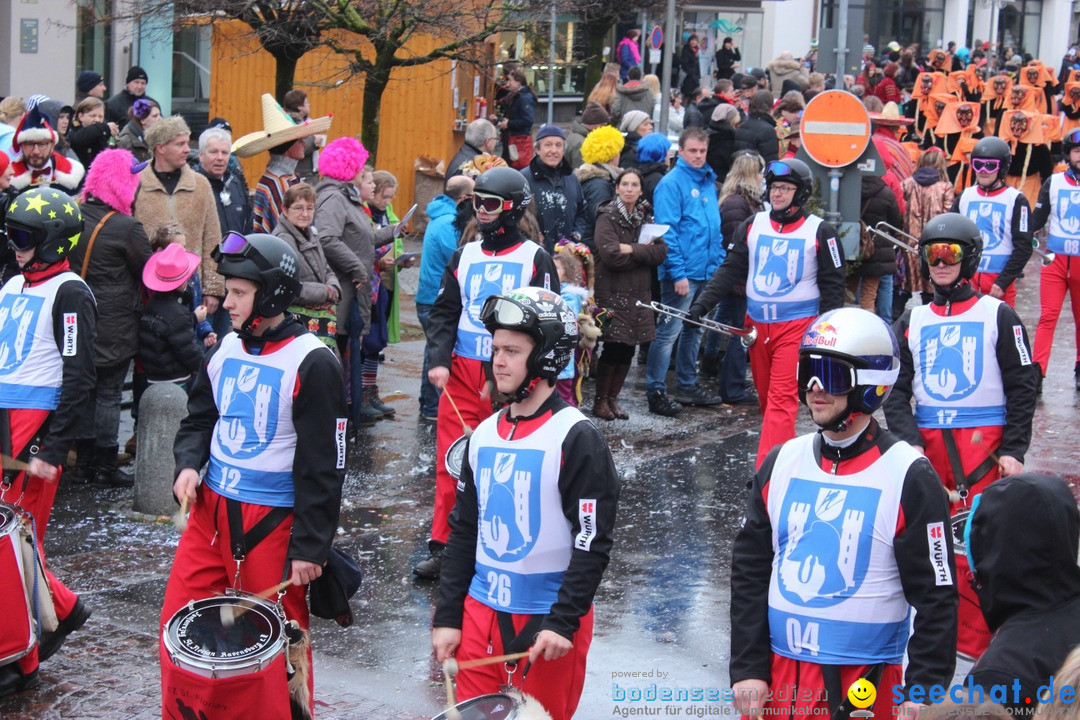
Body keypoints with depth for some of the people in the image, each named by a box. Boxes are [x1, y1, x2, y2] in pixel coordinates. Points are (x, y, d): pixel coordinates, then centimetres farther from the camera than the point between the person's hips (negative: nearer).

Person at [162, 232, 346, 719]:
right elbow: (199, 418, 20)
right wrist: (188, 465, -1)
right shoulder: (226, 349, 7)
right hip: (210, 509, 6)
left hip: (274, 521, -6)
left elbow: (322, 465, -12)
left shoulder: (312, 364, -14)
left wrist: (310, 547, -13)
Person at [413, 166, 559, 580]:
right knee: (451, 462, -1)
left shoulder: (535, 259, 0)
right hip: (462, 374, 3)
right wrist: (438, 361, -5)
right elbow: (443, 313, 12)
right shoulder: (464, 256, 12)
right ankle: (442, 547, 6)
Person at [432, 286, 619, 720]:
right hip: (481, 614, 6)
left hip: (549, 622, -6)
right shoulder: (485, 435, 8)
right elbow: (463, 531, 12)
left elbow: (593, 541, -13)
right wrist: (447, 616, 8)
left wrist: (563, 622, -18)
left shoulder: (576, 438, -12)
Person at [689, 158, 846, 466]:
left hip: (797, 325, -5)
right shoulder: (753, 226, 8)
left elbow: (832, 285, 1)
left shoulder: (819, 231, -2)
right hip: (757, 323, 5)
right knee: (765, 395, 11)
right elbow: (730, 270, 8)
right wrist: (702, 303, -4)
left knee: (781, 398, -12)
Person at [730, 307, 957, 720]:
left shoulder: (908, 477, -9)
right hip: (778, 678, 4)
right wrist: (747, 668, 4)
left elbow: (936, 595, -9)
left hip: (865, 684, -4)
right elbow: (749, 570, 9)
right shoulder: (781, 463, 5)